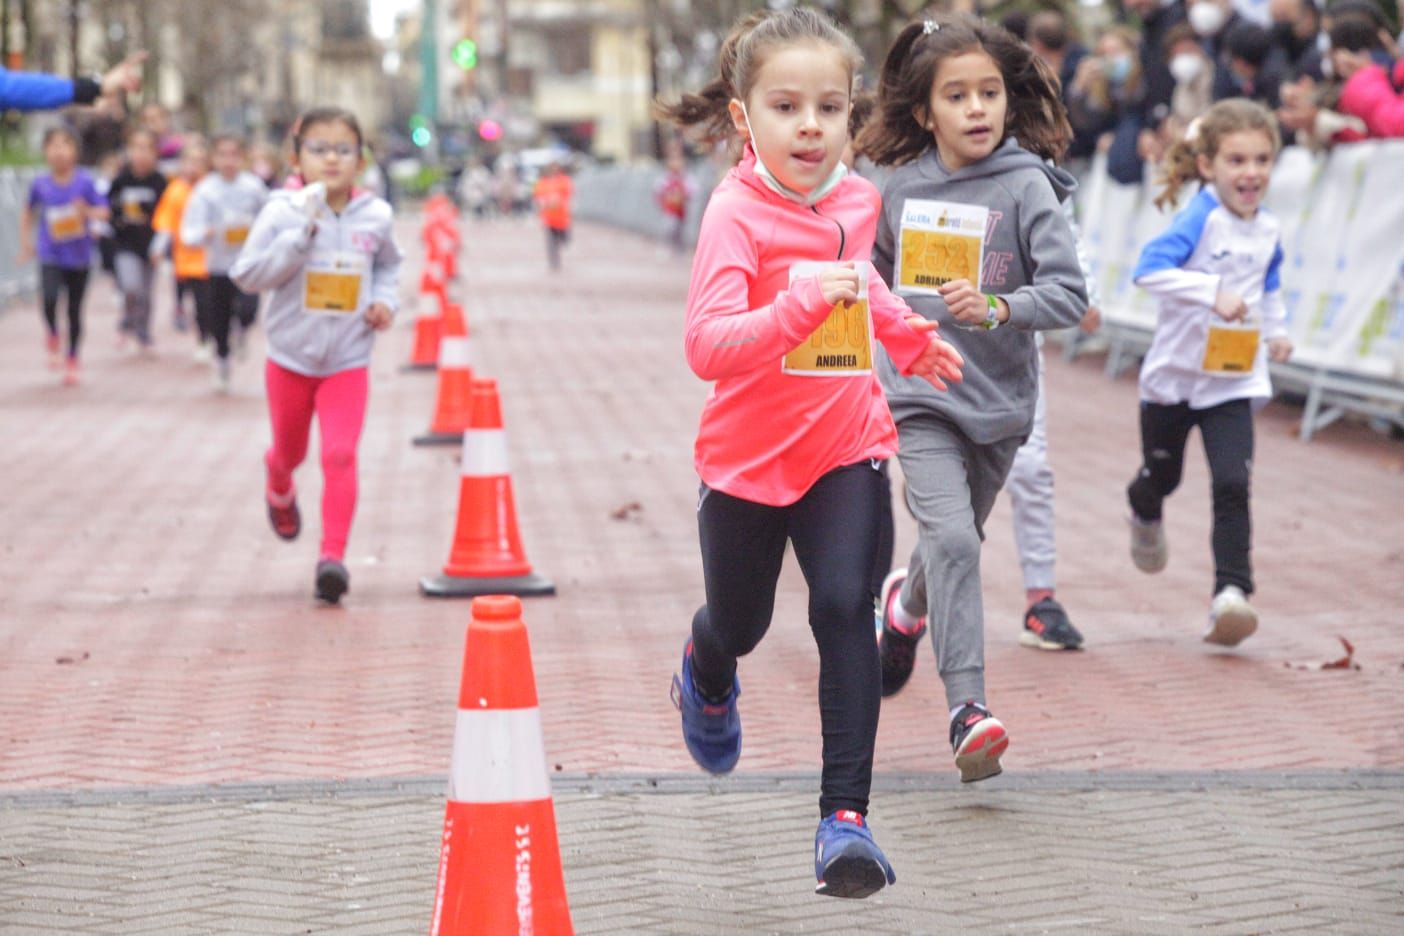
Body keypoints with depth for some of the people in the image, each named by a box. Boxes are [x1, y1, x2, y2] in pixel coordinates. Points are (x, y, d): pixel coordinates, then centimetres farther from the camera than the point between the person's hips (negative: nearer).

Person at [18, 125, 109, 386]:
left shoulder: (84, 182, -8)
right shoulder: (40, 184, -3)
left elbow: (103, 210, -3)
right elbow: (29, 212, 14)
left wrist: (87, 212, -23)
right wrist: (25, 241, 11)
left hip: (79, 256, 0)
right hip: (51, 256, 0)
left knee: (75, 310, 7)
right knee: (50, 298, -25)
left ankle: (72, 361, 25)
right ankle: (52, 337, 6)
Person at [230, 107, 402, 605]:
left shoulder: (375, 216, -5)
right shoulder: (282, 212, -14)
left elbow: (388, 264, 16)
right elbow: (247, 273, -20)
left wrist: (385, 300, -3)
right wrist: (301, 234, -27)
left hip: (348, 363, 0)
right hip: (291, 358, 0)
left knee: (340, 455, -15)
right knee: (290, 451, 20)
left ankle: (333, 556, -12)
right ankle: (280, 493, 56)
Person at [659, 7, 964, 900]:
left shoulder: (856, 199, 0)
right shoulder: (736, 215, -20)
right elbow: (708, 347, -33)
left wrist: (910, 334, 28)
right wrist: (808, 299, -43)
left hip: (845, 447, 2)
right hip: (749, 457, -2)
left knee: (844, 608, -17)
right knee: (740, 625, 17)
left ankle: (846, 816, -16)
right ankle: (707, 680, 56)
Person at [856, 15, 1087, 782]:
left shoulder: (1026, 187, -9)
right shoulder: (902, 189, 1)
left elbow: (1069, 294, -16)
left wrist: (997, 309, -29)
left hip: (999, 401, 0)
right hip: (920, 399, 0)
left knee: (958, 541, 18)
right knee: (950, 539, -18)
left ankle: (908, 603, 53)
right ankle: (967, 709, -20)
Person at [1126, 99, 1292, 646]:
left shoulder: (1267, 230, 3)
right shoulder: (1200, 218, -17)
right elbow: (1150, 269, -32)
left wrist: (1275, 330, 12)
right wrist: (1213, 292, -38)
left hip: (1234, 380, 3)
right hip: (1175, 374, -3)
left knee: (1233, 484, -13)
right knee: (1162, 475, 18)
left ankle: (1231, 591, -16)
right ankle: (1145, 516, 54)